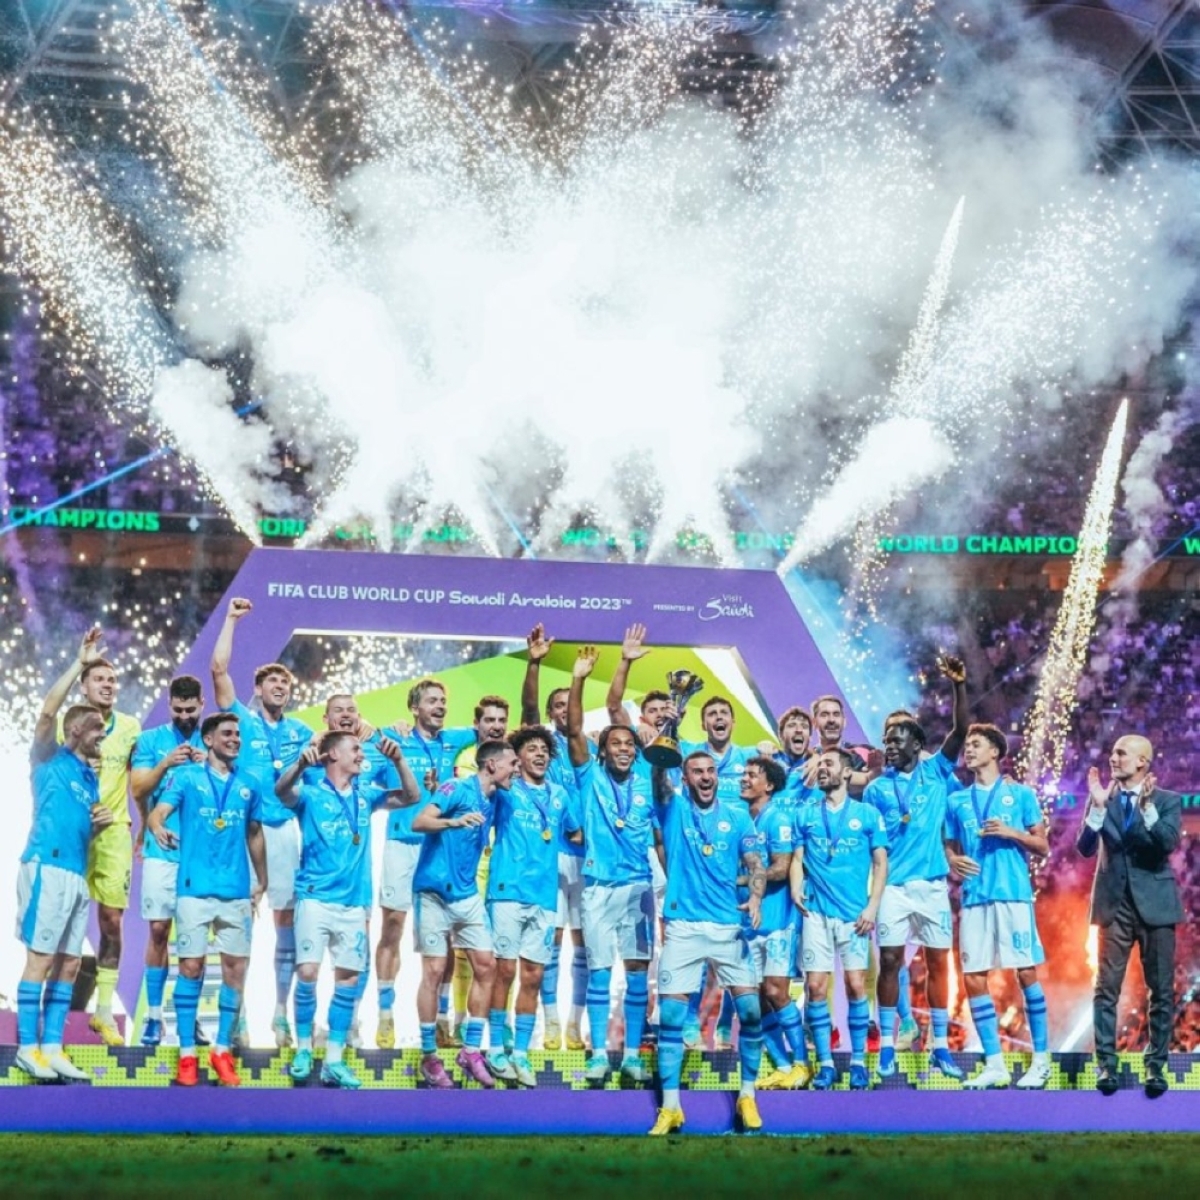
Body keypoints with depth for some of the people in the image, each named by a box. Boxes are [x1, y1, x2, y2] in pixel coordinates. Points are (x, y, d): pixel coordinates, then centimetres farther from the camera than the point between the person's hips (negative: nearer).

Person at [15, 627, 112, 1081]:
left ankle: (52, 1047, 10)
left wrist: (103, 820, 6)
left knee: (69, 963, 6)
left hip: (78, 873, 8)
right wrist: (80, 663, -13)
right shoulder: (50, 758, 1)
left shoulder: (91, 776, 21)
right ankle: (28, 1047, -4)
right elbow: (48, 710, -15)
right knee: (40, 958, -7)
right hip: (47, 868, -8)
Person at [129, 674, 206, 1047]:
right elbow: (138, 790, -2)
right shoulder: (150, 740, 6)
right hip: (162, 849, -1)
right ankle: (154, 1015, 3)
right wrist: (166, 764, -16)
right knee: (159, 929, -3)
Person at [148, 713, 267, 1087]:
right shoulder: (187, 776, 2)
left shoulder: (249, 784, 12)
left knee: (235, 967, 2)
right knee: (191, 966, -3)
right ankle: (187, 1053, 4)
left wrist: (262, 880, 19)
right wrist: (159, 828, -33)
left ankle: (222, 1049, 13)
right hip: (195, 888, -3)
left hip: (237, 890, 3)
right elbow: (157, 812, -10)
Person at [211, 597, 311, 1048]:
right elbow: (219, 668, -4)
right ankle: (236, 1014, 2)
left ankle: (281, 1012, 9)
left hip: (284, 829, 3)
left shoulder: (300, 732, 17)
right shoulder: (242, 719, 6)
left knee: (288, 918, 2)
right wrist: (231, 619, -2)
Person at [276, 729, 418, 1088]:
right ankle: (303, 1048, 4)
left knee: (349, 977, 3)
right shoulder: (311, 793, -1)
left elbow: (411, 797, 8)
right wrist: (301, 764, -42)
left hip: (354, 901, 4)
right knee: (308, 971, -14)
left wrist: (398, 761, -8)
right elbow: (282, 791, -22)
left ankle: (334, 1060, 9)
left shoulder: (366, 794, 12)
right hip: (315, 897, -4)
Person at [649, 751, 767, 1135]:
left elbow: (755, 863, 4)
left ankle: (747, 1096, 12)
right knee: (670, 1013, -4)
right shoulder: (673, 808, 6)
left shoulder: (737, 814, 8)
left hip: (729, 926, 1)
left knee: (750, 1009, -5)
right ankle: (670, 1107, 3)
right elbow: (660, 781, -14)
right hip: (683, 926, -1)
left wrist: (756, 898, -15)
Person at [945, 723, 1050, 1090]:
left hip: (1013, 895, -3)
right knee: (974, 979, -1)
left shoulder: (1020, 794, 6)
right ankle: (994, 1065, 6)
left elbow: (1042, 846, 6)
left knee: (1026, 974, -4)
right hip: (974, 898, 4)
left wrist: (1010, 832, -10)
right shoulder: (956, 801, 15)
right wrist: (954, 862, -5)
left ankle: (1041, 1061, 3)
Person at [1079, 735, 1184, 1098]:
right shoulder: (1102, 799, 7)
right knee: (1106, 988, -1)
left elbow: (1169, 843, -14)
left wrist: (1146, 805, -24)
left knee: (1161, 990, 2)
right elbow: (1085, 848, -2)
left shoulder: (1167, 801, 1)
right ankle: (1106, 1066, 3)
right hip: (1115, 904, 1)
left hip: (1154, 904, -1)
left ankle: (1156, 1067, 10)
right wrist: (1098, 807, -14)